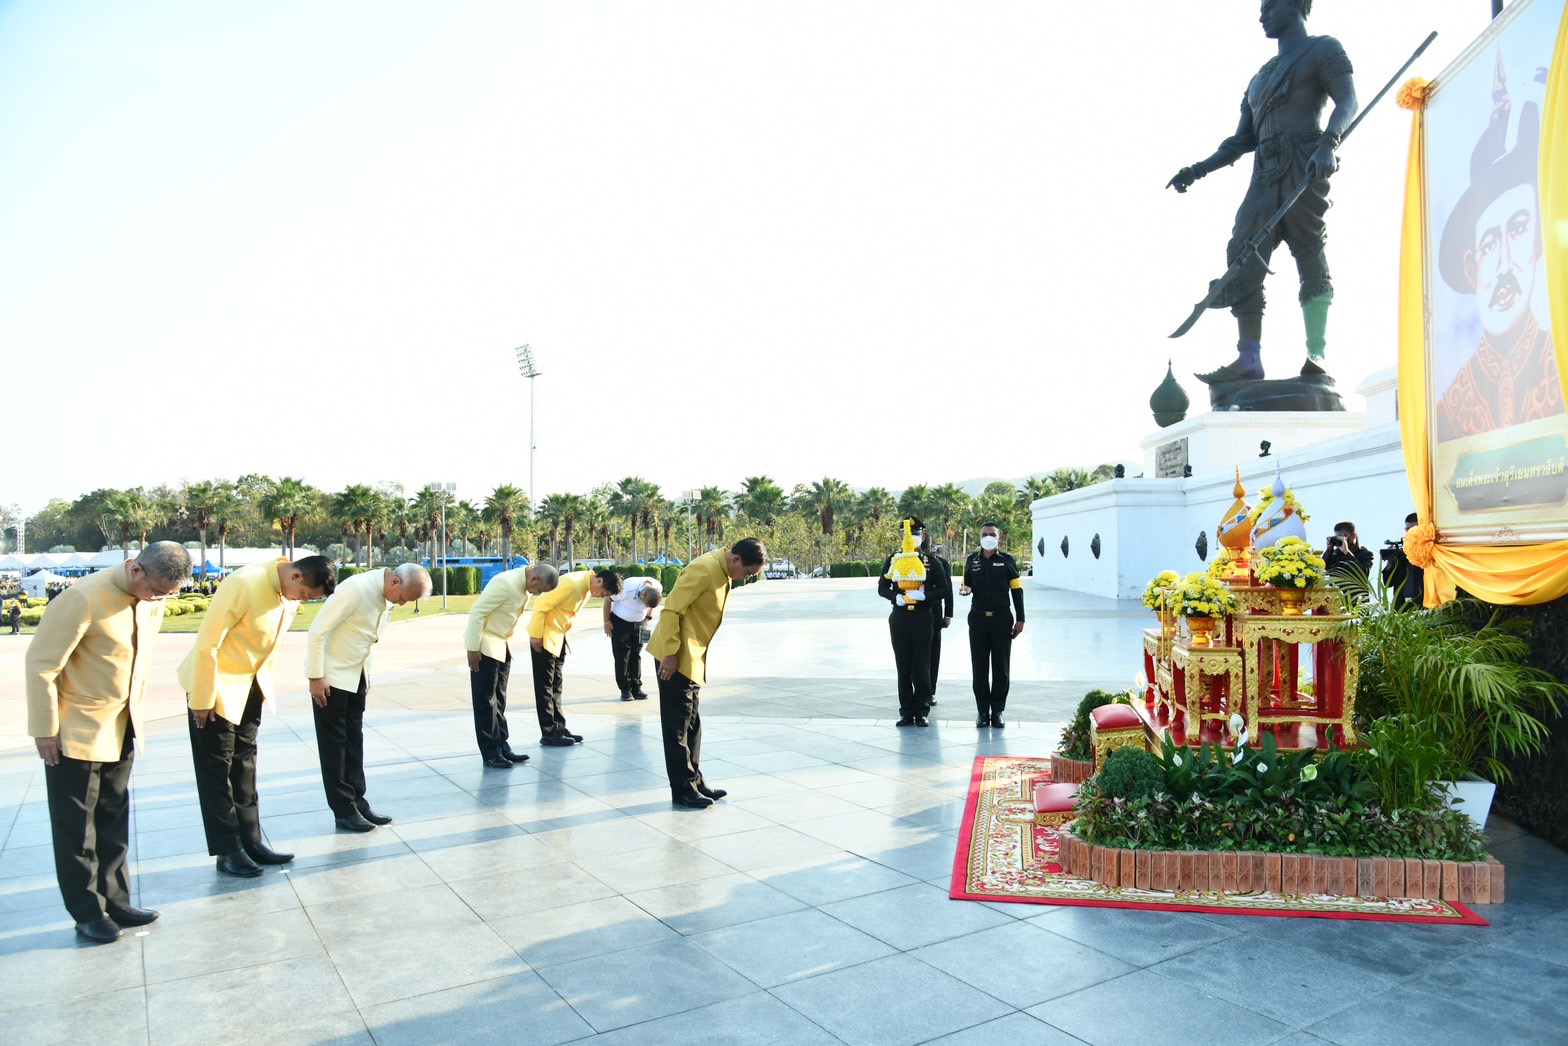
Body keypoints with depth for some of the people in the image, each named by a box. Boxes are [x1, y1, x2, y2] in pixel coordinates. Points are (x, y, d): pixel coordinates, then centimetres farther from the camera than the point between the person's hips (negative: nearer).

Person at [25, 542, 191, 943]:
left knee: (113, 821, 13)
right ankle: (87, 913, 18)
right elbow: (41, 663, -18)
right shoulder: (85, 598, -23)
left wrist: (134, 713, 12)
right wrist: (46, 730, -13)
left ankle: (115, 901, 24)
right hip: (75, 731, -6)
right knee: (76, 827, 6)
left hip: (121, 729, 6)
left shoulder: (153, 601, -2)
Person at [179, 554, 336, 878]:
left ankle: (250, 841, 21)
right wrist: (203, 699, -19)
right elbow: (207, 641, -24)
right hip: (218, 683, -7)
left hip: (250, 685, 7)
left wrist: (263, 683, 12)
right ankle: (227, 851, 11)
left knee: (244, 765, 13)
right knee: (217, 768, 2)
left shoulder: (291, 597, -4)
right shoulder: (245, 584, -27)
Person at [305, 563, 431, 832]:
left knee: (354, 741, 12)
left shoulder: (388, 597, 0)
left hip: (355, 675, 8)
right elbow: (317, 631, -22)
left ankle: (357, 802, 19)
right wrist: (316, 677, -19)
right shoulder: (356, 588, -25)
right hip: (331, 676, -7)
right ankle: (344, 811, 9)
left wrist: (366, 673, 13)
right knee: (334, 743, 2)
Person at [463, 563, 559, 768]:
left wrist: (507, 641, 13)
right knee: (486, 700, -2)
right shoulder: (506, 582, -25)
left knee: (499, 699, 12)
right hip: (485, 646, -9)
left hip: (501, 645, 9)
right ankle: (490, 753, 3)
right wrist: (473, 648, -22)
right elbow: (477, 612, -24)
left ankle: (502, 746, 18)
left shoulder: (525, 586, 2)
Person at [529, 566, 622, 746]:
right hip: (544, 635, -9)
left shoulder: (587, 587, 2)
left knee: (555, 684, 11)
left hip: (558, 634, 9)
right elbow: (541, 605, -25)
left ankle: (559, 727, 15)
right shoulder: (572, 583, -26)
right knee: (545, 684, -4)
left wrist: (564, 634, 15)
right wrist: (536, 635, -22)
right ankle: (548, 733, 1)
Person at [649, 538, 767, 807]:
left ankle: (694, 780, 22)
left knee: (692, 722, 14)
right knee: (678, 724, -2)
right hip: (676, 657, -9)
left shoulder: (724, 572, 7)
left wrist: (699, 656, 17)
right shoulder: (704, 569, -22)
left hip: (694, 657, 9)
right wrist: (670, 654, -23)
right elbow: (671, 610, -23)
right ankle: (682, 789, 4)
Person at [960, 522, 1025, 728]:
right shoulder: (972, 560, 7)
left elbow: (1017, 591, 2)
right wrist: (965, 590, -8)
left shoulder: (1007, 561, 0)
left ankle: (998, 710, 12)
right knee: (979, 666, 4)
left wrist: (1020, 619, -3)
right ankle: (982, 711, 12)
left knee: (1001, 667, 4)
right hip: (978, 619, 2)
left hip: (1002, 619, -2)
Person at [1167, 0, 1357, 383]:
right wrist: (1197, 170, 15)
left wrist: (1327, 144, -25)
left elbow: (1347, 102, -6)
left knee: (1310, 256, -13)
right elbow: (1242, 140, 27)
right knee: (1243, 256, -8)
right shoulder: (1260, 77, 30)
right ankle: (1249, 359, -14)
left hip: (1304, 165, -6)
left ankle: (1316, 355, -17)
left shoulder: (1323, 49, 10)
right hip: (1265, 174, 6)